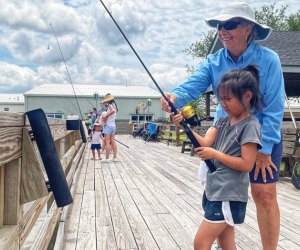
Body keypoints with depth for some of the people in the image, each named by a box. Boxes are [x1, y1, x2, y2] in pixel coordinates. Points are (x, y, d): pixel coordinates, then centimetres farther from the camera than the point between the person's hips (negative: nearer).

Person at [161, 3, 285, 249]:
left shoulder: (268, 59, -16)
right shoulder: (214, 61, -6)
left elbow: (274, 107, -16)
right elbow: (193, 85, -20)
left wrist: (264, 149, -18)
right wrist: (175, 96, -43)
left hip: (263, 137, -3)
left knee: (264, 195, -4)